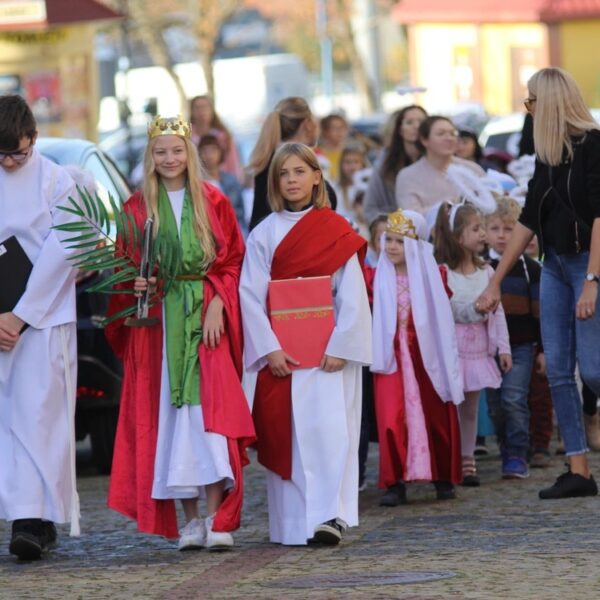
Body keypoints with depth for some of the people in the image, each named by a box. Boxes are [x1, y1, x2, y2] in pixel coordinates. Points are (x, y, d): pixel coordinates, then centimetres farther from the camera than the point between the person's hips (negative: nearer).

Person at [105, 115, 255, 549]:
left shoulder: (213, 203, 6)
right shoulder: (138, 208, 9)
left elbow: (232, 259, 4)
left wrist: (217, 304, -9)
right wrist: (137, 283, -10)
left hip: (206, 319, -2)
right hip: (159, 321, 2)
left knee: (210, 407, -11)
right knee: (170, 412, -1)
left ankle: (217, 519, -13)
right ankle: (190, 520, 4)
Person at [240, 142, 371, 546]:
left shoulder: (337, 231, 3)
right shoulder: (264, 234, 7)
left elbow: (353, 295, -1)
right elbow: (251, 295, 1)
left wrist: (340, 346, -11)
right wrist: (270, 349, -10)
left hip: (328, 350, -2)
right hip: (280, 352, 2)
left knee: (328, 428, -13)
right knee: (285, 433, -1)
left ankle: (330, 516, -18)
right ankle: (293, 523, 4)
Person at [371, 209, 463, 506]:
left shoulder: (432, 276, 3)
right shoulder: (379, 278, 4)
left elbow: (443, 314, 8)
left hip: (426, 357, 0)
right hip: (393, 357, 0)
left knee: (436, 417, 7)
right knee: (391, 418, -11)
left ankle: (444, 479, 22)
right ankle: (395, 483, -8)